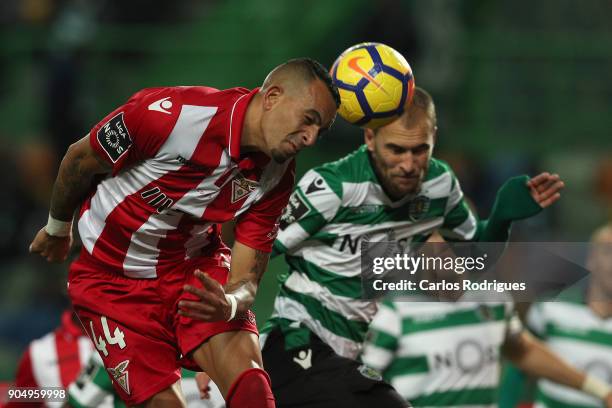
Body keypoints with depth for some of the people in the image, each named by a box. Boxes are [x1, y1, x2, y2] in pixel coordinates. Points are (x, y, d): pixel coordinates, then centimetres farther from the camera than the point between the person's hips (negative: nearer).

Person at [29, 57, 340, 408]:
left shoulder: (277, 176, -13)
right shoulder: (170, 113, -29)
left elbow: (246, 278, -12)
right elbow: (80, 160, -10)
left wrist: (230, 304, -38)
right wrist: (58, 229, 9)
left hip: (197, 267, 3)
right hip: (113, 276, -3)